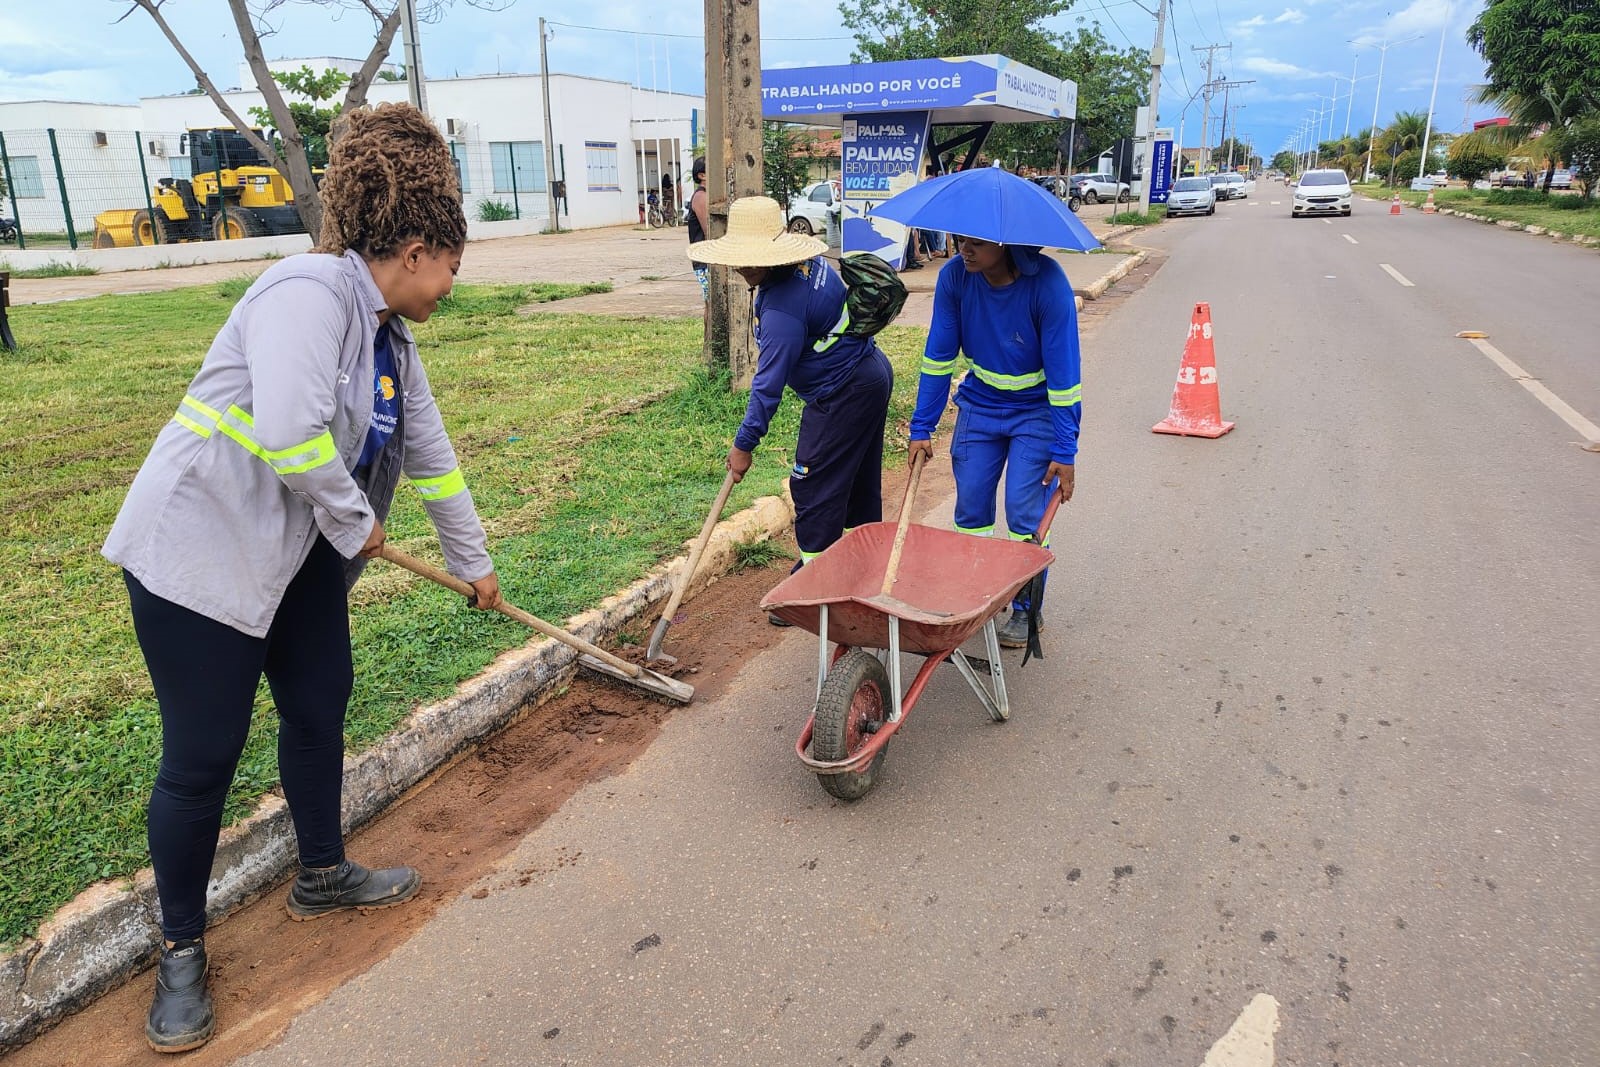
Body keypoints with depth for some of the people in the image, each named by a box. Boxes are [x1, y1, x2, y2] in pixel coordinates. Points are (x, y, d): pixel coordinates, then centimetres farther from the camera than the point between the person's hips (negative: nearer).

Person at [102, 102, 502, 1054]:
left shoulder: (392, 340, 9)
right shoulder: (312, 291, -20)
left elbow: (432, 458, 17)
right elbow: (287, 432, -32)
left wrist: (476, 563, 23)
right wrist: (356, 521, -15)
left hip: (298, 552, 9)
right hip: (200, 548, -9)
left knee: (321, 706, 17)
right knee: (204, 756, 1)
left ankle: (324, 877, 38)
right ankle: (182, 949, 21)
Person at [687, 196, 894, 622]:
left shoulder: (783, 305, -27)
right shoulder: (811, 262, 2)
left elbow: (769, 382, -23)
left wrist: (744, 444, -15)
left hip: (843, 395, -11)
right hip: (873, 374, 11)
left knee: (815, 488, -4)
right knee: (860, 482, 19)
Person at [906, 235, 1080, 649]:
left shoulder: (1047, 283, -26)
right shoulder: (954, 276, -15)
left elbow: (1063, 370, -22)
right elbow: (938, 356, -6)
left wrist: (1065, 452, -20)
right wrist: (921, 428, -5)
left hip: (1037, 411, -4)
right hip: (979, 405, 4)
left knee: (1026, 513, -5)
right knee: (970, 505, 5)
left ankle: (1026, 610, 11)